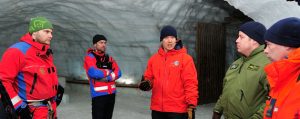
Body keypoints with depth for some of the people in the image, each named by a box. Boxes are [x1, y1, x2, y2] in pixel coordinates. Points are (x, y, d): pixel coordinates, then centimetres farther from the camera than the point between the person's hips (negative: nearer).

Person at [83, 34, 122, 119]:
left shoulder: (109, 58, 13)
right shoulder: (90, 57, -5)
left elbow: (118, 73, 2)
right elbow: (93, 73, -22)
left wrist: (107, 78, -15)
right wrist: (108, 72, -7)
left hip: (111, 93, 6)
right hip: (98, 94, -6)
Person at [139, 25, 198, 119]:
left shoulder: (185, 58, -5)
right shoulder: (154, 58, 9)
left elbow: (190, 83, -9)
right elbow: (149, 78, 16)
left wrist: (191, 105, -15)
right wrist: (147, 84, -8)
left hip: (178, 109, -4)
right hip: (157, 108, 5)